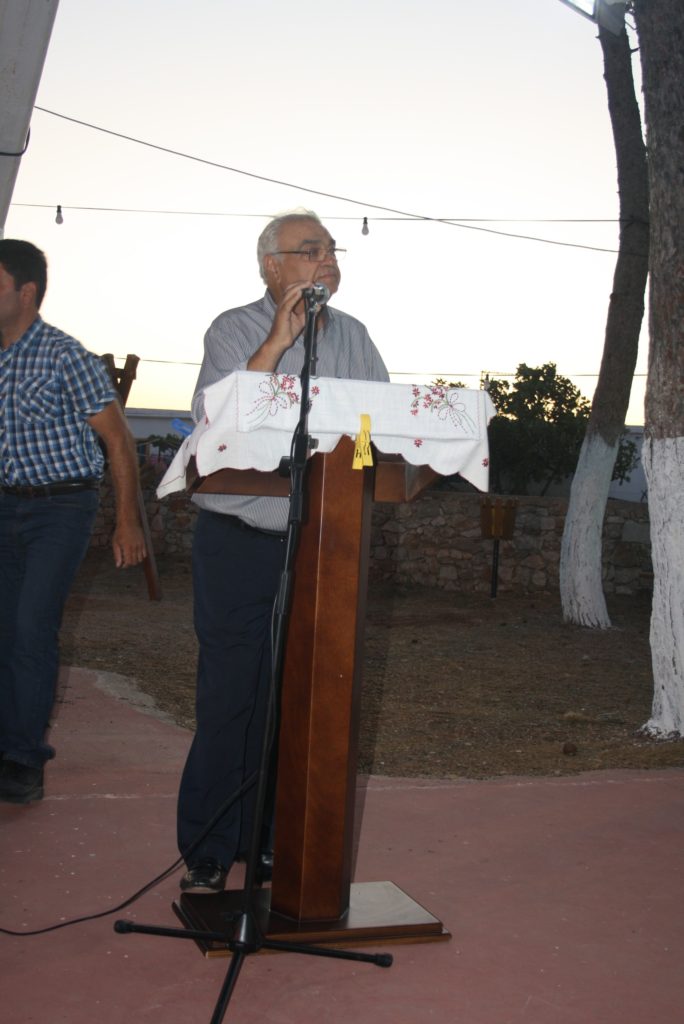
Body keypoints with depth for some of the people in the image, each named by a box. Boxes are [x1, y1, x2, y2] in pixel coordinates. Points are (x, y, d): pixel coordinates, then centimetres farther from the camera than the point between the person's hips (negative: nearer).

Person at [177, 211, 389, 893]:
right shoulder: (235, 330, -1)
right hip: (239, 538, -4)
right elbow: (214, 419, -16)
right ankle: (207, 850, 10)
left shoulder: (351, 337, 12)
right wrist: (279, 339, -17)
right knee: (228, 690, -2)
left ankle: (270, 839, 20)